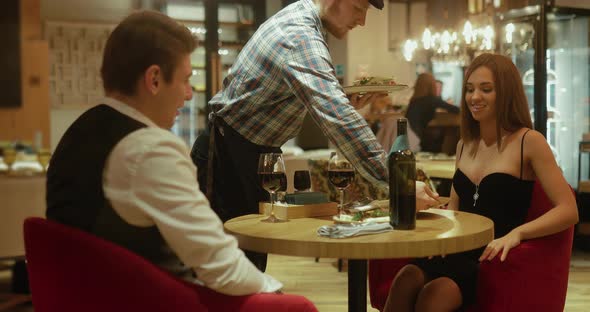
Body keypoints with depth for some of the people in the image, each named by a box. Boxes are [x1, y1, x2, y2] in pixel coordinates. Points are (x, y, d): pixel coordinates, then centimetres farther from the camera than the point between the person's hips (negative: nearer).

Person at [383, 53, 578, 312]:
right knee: (407, 278, -29)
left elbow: (568, 211, -8)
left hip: (497, 260, -5)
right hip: (459, 253, 5)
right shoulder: (465, 145, 18)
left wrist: (515, 234, -23)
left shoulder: (528, 141, -1)